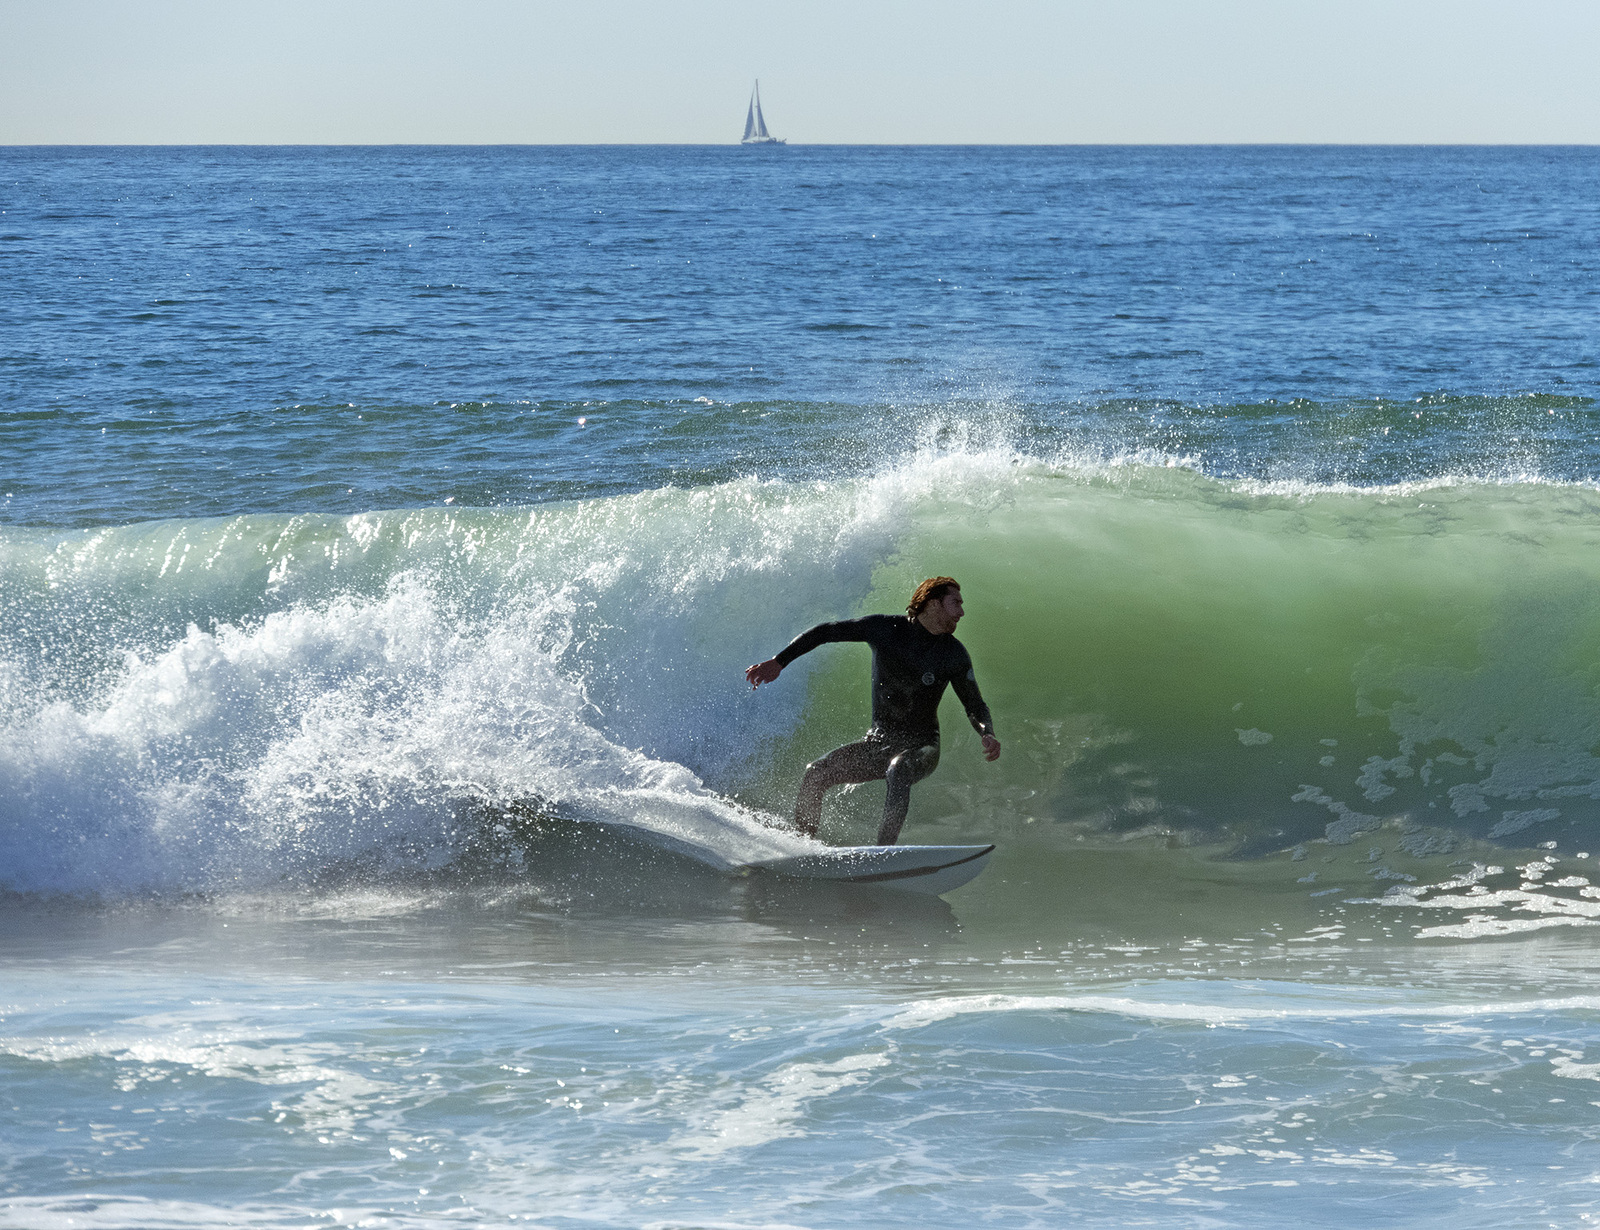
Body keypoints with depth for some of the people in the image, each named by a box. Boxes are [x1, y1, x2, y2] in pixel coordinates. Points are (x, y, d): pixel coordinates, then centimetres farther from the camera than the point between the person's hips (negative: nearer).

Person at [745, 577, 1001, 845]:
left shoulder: (954, 654, -4)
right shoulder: (885, 629, -4)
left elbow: (975, 707, 2)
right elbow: (826, 632, 0)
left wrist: (987, 734, -20)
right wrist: (779, 661, -8)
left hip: (920, 749, -2)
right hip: (878, 742, 2)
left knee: (898, 771, -37)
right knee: (816, 775, -16)